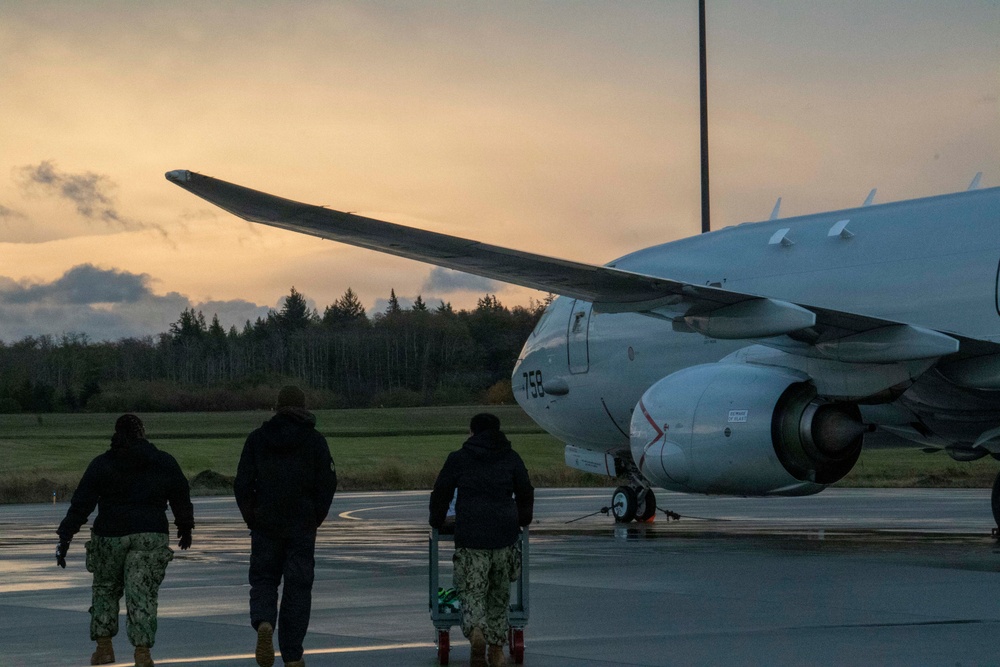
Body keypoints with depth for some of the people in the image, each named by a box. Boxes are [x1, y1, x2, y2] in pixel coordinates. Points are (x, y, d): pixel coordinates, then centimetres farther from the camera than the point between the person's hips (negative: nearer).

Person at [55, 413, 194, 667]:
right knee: (142, 593, -1)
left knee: (105, 588, 17)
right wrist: (185, 527, 29)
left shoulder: (102, 464, 1)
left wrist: (65, 537, -4)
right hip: (151, 536, 0)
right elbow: (181, 497, 14)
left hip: (111, 534, 0)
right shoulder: (164, 462, 5)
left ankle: (104, 646, 12)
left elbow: (81, 504, -4)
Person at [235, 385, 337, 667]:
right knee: (298, 586, 5)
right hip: (302, 526, -1)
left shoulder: (256, 439, 2)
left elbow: (242, 484, -2)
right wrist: (315, 520, 6)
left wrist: (252, 519, 8)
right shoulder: (315, 441, -1)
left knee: (263, 579, 13)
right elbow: (327, 484, -5)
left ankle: (263, 622, -18)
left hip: (265, 524, 1)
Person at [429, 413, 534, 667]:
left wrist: (437, 522, 28)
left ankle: (475, 630, -28)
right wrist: (522, 521, 36)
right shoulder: (511, 458, 9)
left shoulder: (458, 459, 4)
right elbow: (526, 494, 17)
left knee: (471, 593, 1)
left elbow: (440, 494, 10)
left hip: (470, 538, -2)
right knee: (499, 595, 15)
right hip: (505, 537, 2)